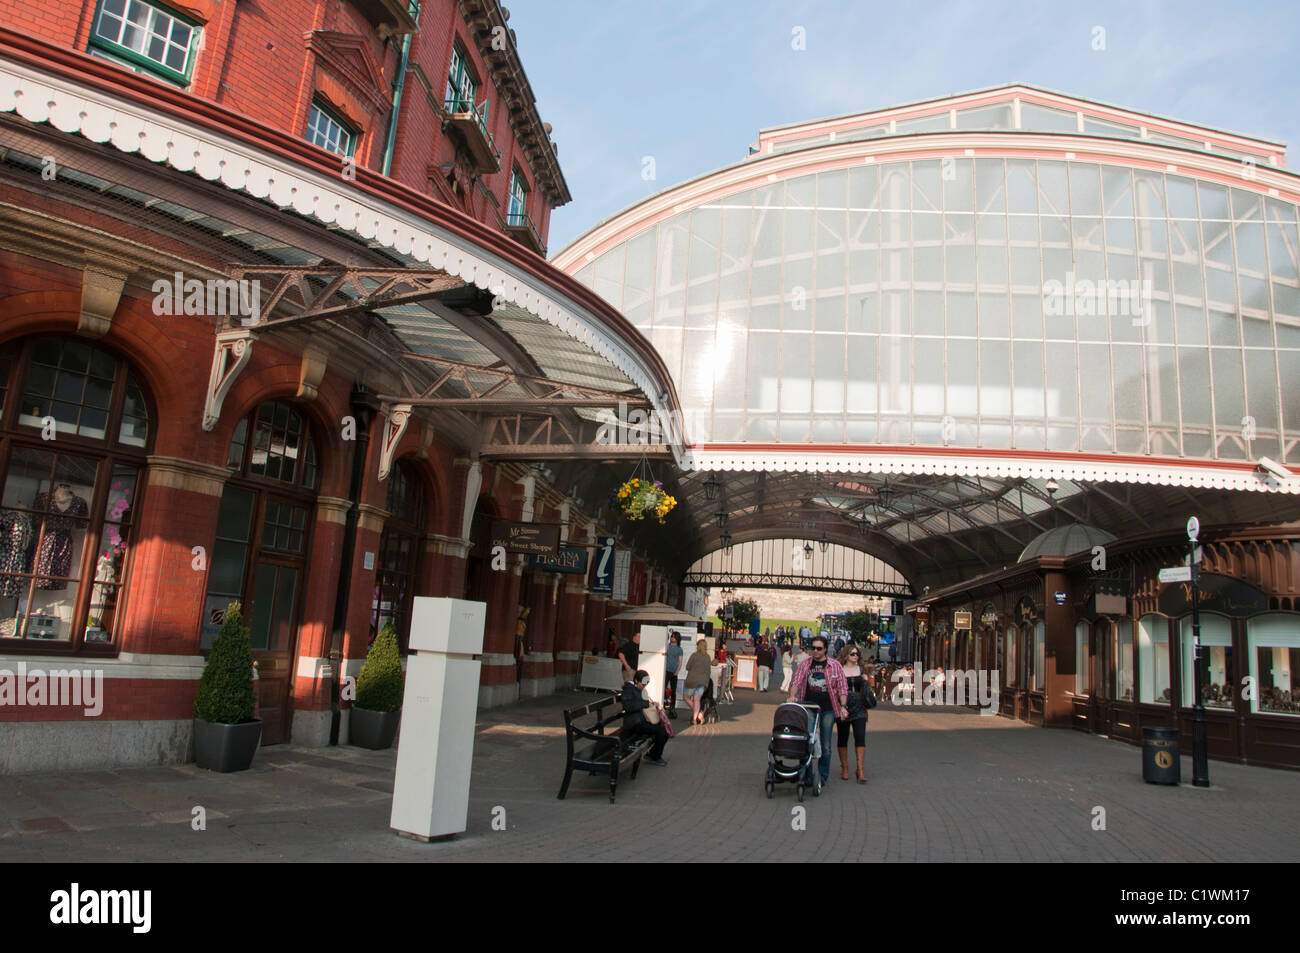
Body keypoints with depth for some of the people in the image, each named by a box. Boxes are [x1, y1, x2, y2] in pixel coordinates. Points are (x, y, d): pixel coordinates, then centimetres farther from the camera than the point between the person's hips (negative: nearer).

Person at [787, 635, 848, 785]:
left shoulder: (835, 665, 3)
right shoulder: (805, 664, 7)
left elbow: (842, 687, 3)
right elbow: (796, 681, 0)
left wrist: (843, 706, -7)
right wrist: (792, 695, -18)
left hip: (827, 710, -1)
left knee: (825, 745, 3)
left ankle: (823, 775, 16)